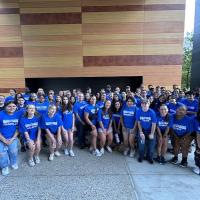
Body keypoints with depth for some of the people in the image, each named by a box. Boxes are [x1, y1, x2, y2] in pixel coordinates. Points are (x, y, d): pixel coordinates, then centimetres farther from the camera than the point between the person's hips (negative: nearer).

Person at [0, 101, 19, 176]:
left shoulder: (17, 115, -7)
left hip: (12, 137, 2)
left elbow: (18, 128, -1)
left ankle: (13, 163, 26)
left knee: (13, 151, -6)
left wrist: (12, 138, -7)